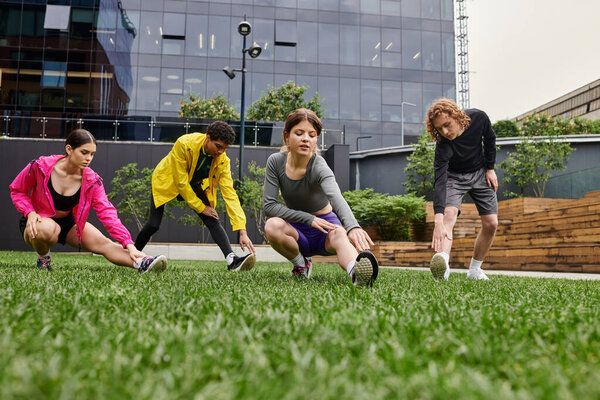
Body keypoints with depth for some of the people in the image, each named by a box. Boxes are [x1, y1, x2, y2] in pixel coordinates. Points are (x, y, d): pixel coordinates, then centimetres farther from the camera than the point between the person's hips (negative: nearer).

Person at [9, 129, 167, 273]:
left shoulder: (92, 181, -15)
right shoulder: (41, 166, -20)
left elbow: (107, 212, -22)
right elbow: (17, 190, -3)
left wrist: (129, 245, -32)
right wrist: (30, 212, -23)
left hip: (68, 222, 2)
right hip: (38, 221, -2)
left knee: (102, 243, -21)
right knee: (46, 229, -39)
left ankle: (142, 263, -38)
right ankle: (43, 258, -7)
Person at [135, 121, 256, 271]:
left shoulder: (223, 160, -24)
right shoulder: (184, 144, -34)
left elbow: (229, 194, -28)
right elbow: (181, 182, -29)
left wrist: (242, 231, -35)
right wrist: (200, 207, -24)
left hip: (195, 186, 3)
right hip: (167, 181, -3)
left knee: (213, 221, -18)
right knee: (154, 225, -11)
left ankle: (232, 260, -29)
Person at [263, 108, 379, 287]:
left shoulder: (319, 167, -23)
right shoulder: (275, 162, -12)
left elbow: (336, 198, -43)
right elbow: (268, 205, -15)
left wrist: (353, 227, -64)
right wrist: (308, 218, -24)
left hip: (326, 223, -2)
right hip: (297, 229, 3)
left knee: (339, 235, -36)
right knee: (272, 225, -30)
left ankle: (356, 272, -68)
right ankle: (301, 264, -5)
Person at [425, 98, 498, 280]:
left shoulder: (479, 118, -25)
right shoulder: (443, 146, -34)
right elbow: (440, 183, -42)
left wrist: (490, 168, -1)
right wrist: (438, 221, -53)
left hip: (480, 173, 4)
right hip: (454, 177, -3)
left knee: (491, 224, -3)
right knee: (449, 214, -31)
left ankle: (474, 270, 12)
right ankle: (443, 261, -47)